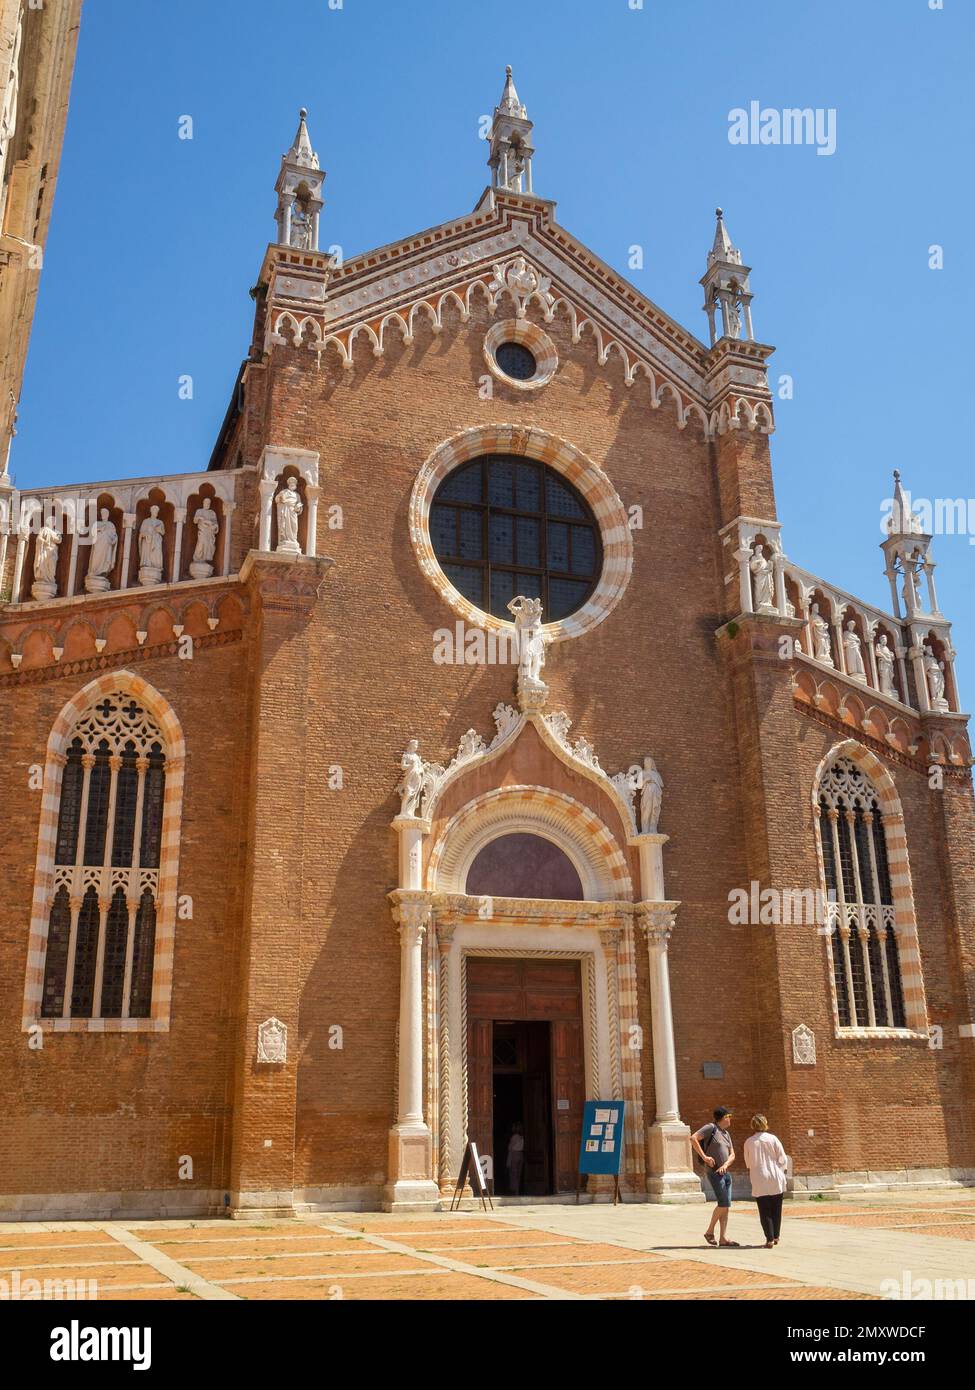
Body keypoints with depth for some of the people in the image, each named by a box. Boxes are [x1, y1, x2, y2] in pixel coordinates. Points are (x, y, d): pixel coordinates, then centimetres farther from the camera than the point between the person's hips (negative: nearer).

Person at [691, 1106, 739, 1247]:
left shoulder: (726, 1134, 15)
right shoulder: (711, 1128, -8)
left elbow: (732, 1155, 11)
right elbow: (693, 1138, -18)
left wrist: (725, 1165, -10)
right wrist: (704, 1157, -18)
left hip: (725, 1172, 8)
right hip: (713, 1172, -8)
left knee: (726, 1206, 5)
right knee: (724, 1203, -13)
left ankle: (723, 1238, 7)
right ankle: (709, 1231, 0)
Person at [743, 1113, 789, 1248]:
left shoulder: (749, 1142, -3)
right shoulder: (772, 1139, -5)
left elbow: (748, 1162, 7)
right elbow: (783, 1159, -2)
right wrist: (781, 1172, 14)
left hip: (759, 1181, -1)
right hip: (776, 1180, 1)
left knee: (765, 1211, 4)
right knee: (776, 1209, 15)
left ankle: (770, 1239, -5)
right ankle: (775, 1236, 20)